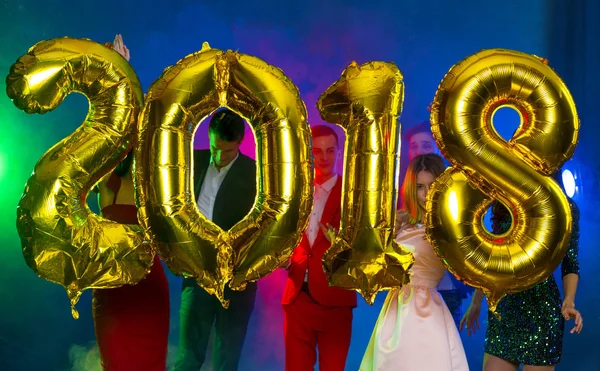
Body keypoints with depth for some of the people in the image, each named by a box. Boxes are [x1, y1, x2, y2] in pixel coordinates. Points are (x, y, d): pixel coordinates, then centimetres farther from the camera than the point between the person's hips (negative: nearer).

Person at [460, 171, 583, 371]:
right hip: (502, 306, 4)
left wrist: (568, 302, -20)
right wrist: (476, 301, 14)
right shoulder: (504, 203, 9)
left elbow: (570, 263, -3)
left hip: (540, 306, -4)